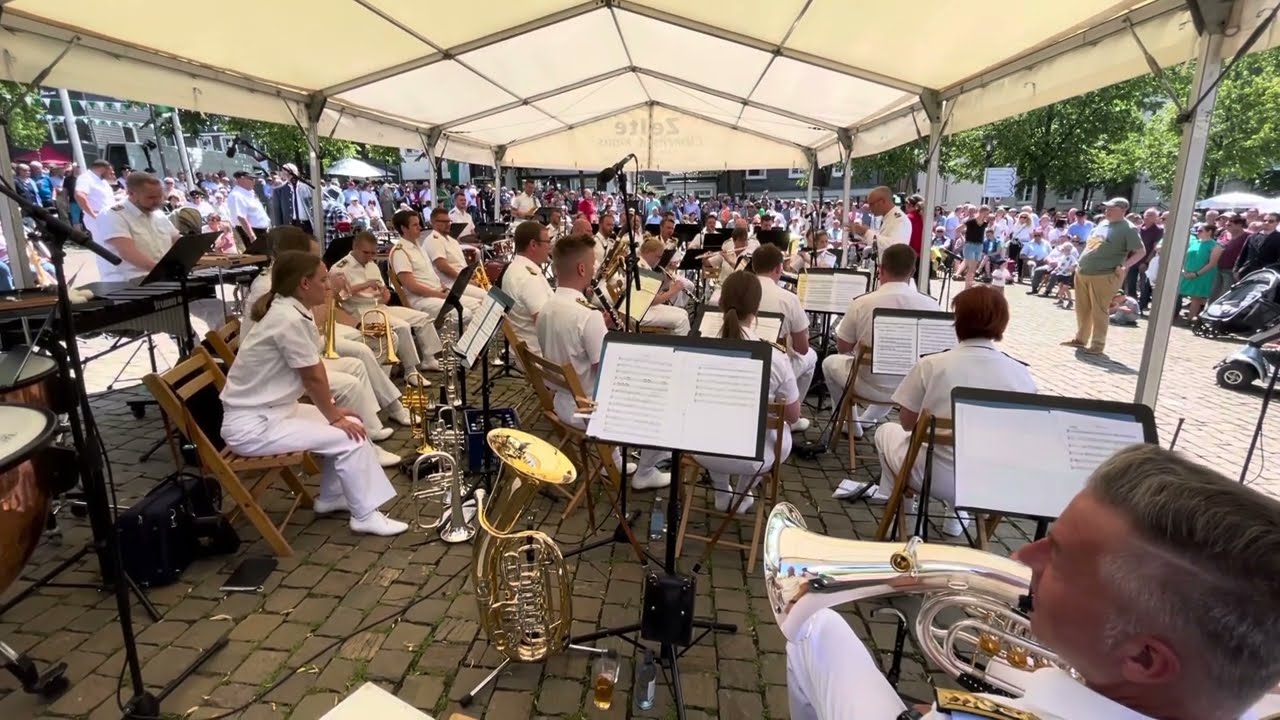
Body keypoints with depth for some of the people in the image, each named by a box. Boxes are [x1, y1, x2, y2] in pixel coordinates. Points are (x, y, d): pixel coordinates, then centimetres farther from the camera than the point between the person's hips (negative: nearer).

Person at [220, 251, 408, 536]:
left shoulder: (290, 310, 5)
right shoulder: (290, 319, -24)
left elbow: (313, 372, 8)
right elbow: (313, 378, -18)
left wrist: (334, 410, 6)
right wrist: (335, 417, -6)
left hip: (271, 411, 10)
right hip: (252, 426, -10)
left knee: (349, 424, 12)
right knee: (349, 436, -13)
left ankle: (331, 498, 24)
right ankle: (365, 516, 0)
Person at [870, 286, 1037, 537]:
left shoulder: (931, 365, -14)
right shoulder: (1022, 375, -8)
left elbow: (907, 423, -3)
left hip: (936, 479, -2)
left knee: (886, 431, 26)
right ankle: (960, 508, 28)